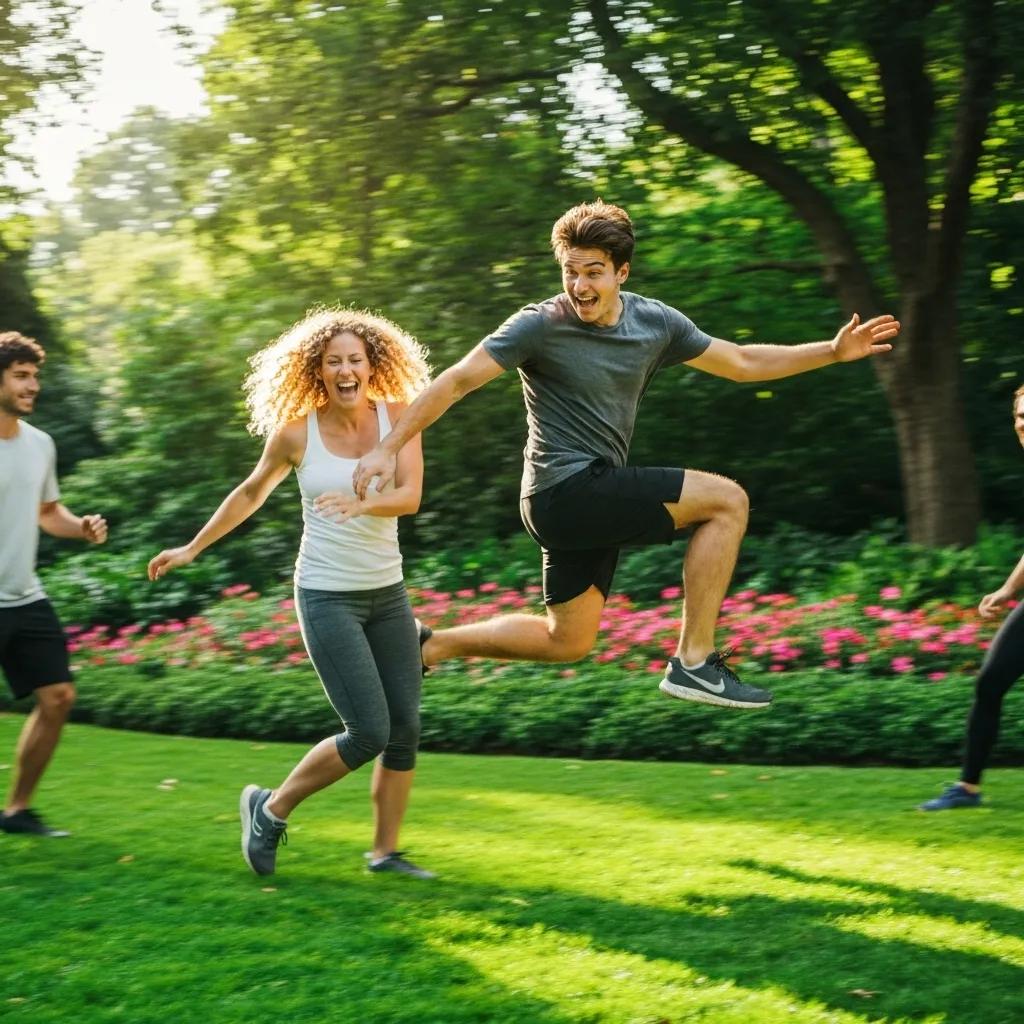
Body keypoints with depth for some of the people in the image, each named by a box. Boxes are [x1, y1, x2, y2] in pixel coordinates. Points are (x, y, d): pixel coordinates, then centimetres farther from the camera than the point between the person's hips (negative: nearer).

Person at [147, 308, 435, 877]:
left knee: (405, 730, 3)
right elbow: (251, 493, 9)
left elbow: (410, 495, -16)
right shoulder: (296, 433, -8)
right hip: (326, 596, -4)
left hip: (387, 593, 4)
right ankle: (270, 809, 10)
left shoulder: (396, 417, -3)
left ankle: (386, 851, 19)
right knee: (369, 733, -11)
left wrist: (365, 504, -36)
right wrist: (193, 548, 15)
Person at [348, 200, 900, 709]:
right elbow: (457, 380, -12)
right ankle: (694, 662, -12)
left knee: (566, 642, 16)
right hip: (565, 492, -8)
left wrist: (833, 351, 10)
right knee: (726, 500, -13)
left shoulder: (656, 323, 5)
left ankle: (430, 646, 24)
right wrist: (387, 448, -17)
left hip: (596, 499, 8)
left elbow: (743, 362, 15)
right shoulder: (540, 326, -13)